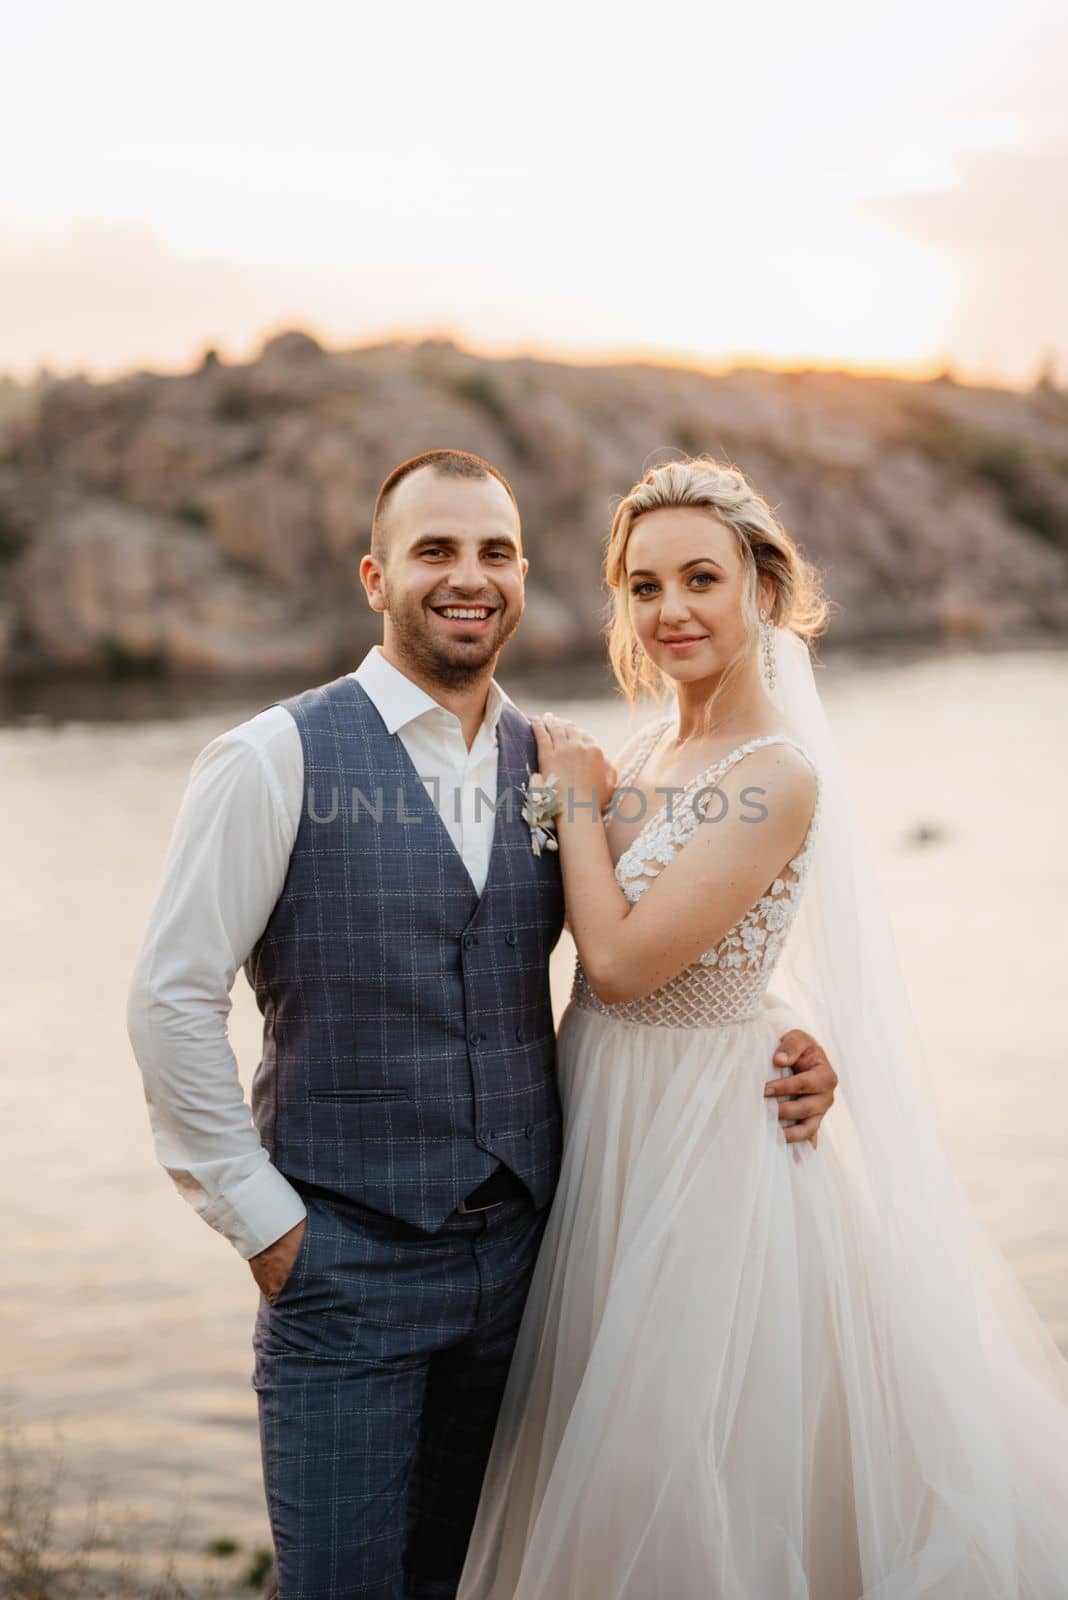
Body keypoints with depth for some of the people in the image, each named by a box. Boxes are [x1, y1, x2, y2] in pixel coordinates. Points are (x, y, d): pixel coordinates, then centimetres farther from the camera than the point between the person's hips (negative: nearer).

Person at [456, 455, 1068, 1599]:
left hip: (704, 1139, -8)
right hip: (610, 1130, 8)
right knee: (612, 1466, 22)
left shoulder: (777, 775, -19)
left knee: (693, 1482, 7)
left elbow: (620, 960, -21)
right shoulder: (652, 748, 6)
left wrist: (576, 795, -11)